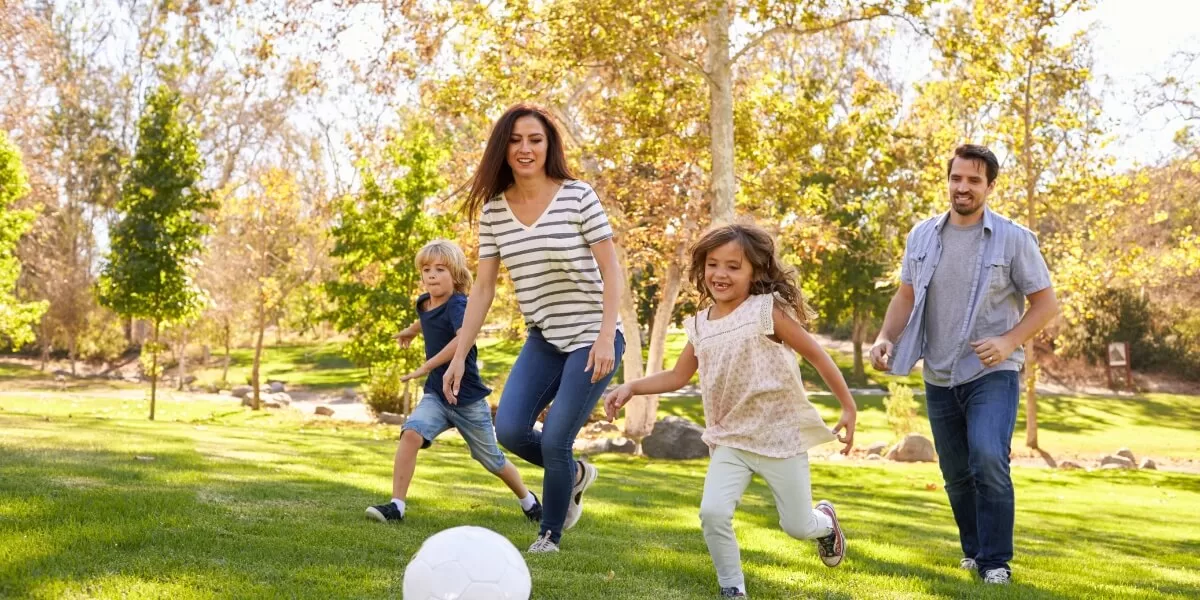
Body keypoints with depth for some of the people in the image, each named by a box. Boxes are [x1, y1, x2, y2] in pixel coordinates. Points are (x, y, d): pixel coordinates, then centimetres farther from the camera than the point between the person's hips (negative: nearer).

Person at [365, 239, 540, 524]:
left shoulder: (457, 305, -22)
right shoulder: (424, 302, 1)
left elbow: (464, 337, -45)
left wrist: (427, 366, -44)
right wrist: (413, 329, 44)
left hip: (468, 399, -5)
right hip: (435, 395, 5)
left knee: (493, 461, 12)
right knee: (411, 434, -23)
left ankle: (528, 500, 39)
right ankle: (396, 506, -19)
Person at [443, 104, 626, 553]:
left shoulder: (578, 196, -12)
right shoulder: (493, 210, 0)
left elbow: (611, 270, -11)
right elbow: (483, 288, 3)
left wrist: (606, 337, -20)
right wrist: (459, 356, -1)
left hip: (592, 338, -4)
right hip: (543, 340, 4)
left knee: (554, 440, -10)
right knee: (510, 430, -11)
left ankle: (550, 537, 16)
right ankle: (575, 474, 21)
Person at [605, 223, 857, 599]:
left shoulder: (767, 311, -13)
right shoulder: (700, 326, 1)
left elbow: (817, 356, -7)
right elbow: (678, 376, 13)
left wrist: (849, 408, -5)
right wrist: (631, 388, 0)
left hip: (781, 435, -3)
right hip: (731, 439, 4)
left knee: (797, 526, 8)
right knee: (713, 513, -17)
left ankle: (824, 520, 45)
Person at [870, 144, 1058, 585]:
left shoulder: (1013, 239, -7)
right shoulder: (922, 235, 4)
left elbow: (1046, 303, -3)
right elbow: (905, 296, 11)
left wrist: (1008, 341, -18)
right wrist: (885, 338, -7)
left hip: (993, 373, -4)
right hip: (939, 378, 4)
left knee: (988, 461, -21)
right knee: (956, 475, 13)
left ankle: (996, 561, -7)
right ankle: (974, 550, 34)